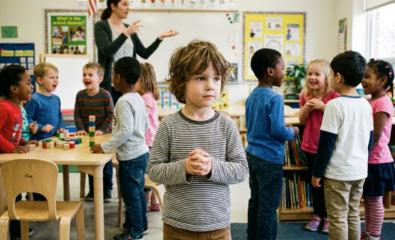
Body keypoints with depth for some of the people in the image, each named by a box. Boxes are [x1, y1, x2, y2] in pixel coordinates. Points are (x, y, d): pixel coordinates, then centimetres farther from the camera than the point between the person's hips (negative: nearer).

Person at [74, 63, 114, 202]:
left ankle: (107, 190, 21)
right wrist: (81, 128, -11)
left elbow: (110, 115, -13)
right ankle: (92, 190, 27)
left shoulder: (105, 95, -14)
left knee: (106, 164, 7)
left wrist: (102, 130, -19)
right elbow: (77, 114, 0)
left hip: (104, 135, -3)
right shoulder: (80, 95, -3)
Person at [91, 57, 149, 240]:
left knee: (130, 195, 5)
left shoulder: (124, 101, -20)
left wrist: (105, 147, -18)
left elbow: (125, 131, -25)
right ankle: (141, 224, 35)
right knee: (138, 192, 21)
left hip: (130, 156, -9)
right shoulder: (138, 98, 6)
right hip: (141, 152, 9)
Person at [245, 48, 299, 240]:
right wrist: (292, 132, -3)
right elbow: (277, 131, -23)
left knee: (255, 200, 18)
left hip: (253, 154, 9)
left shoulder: (252, 96, 7)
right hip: (270, 159, -9)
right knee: (269, 206, 3)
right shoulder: (275, 98, -19)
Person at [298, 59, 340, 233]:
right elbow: (302, 121, 5)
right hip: (310, 146, 5)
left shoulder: (334, 96, -12)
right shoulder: (305, 96, 3)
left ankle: (328, 216, 24)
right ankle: (317, 215, 29)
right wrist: (306, 107, -13)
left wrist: (322, 106, -24)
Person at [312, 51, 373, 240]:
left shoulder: (334, 105, -17)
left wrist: (317, 172, -7)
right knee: (353, 215, 18)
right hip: (360, 171, 7)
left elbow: (326, 144, -16)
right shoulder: (366, 105, 4)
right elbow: (370, 140, 12)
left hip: (338, 173, -7)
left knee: (338, 218, 4)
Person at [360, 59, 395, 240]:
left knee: (375, 200, 4)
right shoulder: (370, 101, 10)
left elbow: (375, 135, -21)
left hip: (376, 161, -9)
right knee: (367, 199, 17)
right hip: (367, 159, 9)